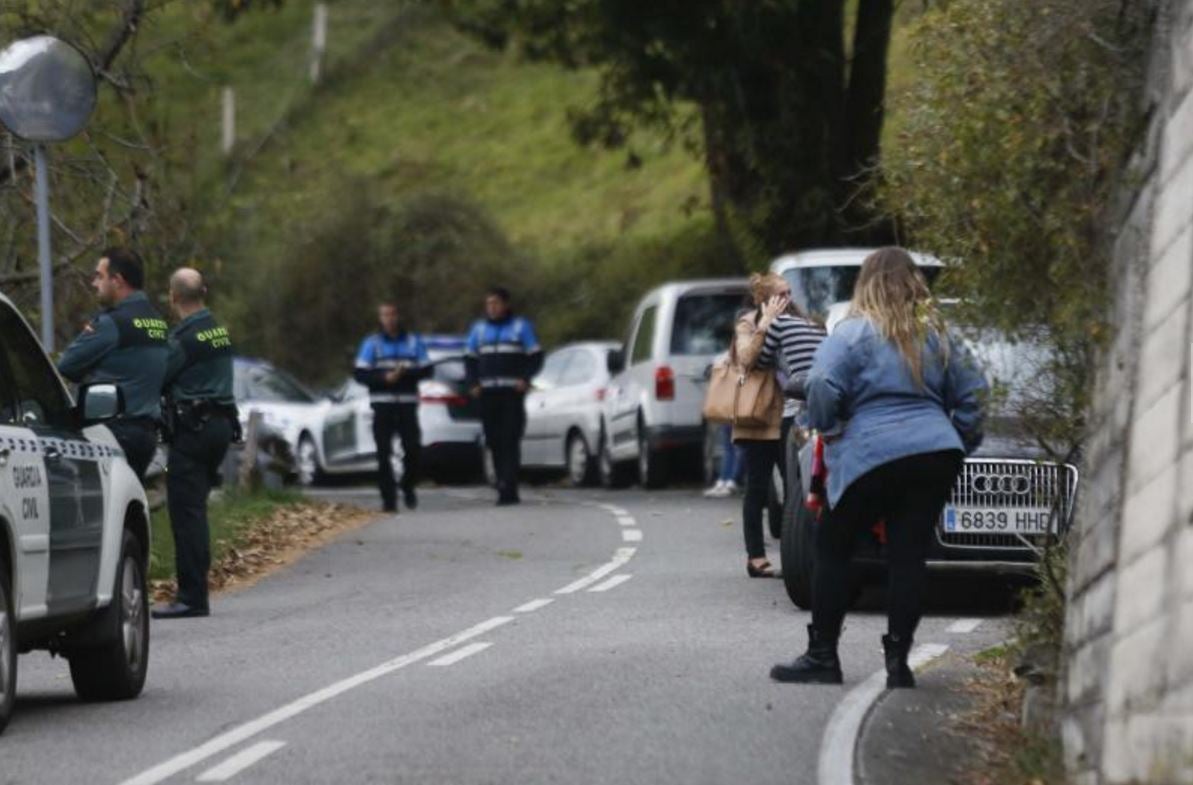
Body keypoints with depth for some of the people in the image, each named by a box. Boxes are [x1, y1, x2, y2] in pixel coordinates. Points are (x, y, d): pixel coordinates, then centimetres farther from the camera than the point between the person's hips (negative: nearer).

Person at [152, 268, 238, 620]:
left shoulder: (184, 337, -13)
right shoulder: (219, 331, 15)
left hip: (193, 429, -9)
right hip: (221, 425, 9)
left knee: (186, 512, -8)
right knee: (194, 510, 14)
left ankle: (191, 597, -11)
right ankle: (194, 593, 16)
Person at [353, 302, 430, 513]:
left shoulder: (414, 341, 11)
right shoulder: (372, 343, 7)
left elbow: (426, 369, 7)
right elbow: (360, 374, 1)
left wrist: (405, 373, -11)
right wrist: (384, 378, -14)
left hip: (407, 404, 1)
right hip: (382, 404, -1)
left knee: (413, 448, -7)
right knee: (384, 453, -5)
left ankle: (409, 487, 17)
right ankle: (388, 497, -1)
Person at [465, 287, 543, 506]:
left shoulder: (521, 326, 6)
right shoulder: (479, 329, 17)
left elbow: (535, 356, 6)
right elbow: (470, 359, 21)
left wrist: (525, 379, -9)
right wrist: (474, 383, 5)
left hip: (512, 392, -4)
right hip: (487, 393, 4)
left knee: (510, 440, -13)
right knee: (494, 442, 1)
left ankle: (507, 488, -19)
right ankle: (506, 489, 7)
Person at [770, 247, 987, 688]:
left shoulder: (853, 333, -2)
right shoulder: (938, 334, 14)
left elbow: (822, 389, -13)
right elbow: (970, 393, 15)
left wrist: (827, 430, 4)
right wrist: (962, 444, 22)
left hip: (872, 456, -4)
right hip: (935, 453, 4)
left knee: (833, 551, 8)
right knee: (909, 555, 5)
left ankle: (822, 655, 7)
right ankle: (898, 661, 1)